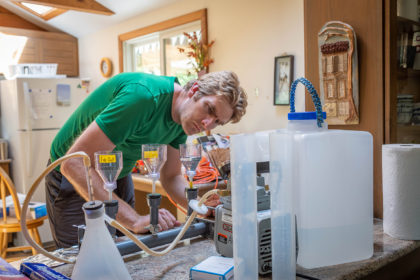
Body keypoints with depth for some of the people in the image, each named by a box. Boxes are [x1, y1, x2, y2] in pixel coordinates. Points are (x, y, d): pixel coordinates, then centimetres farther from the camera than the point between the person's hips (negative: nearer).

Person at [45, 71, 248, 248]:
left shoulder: (183, 119, -8)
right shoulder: (144, 96, -34)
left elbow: (171, 178, 0)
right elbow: (74, 163, -38)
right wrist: (134, 219, -42)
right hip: (74, 179, -6)